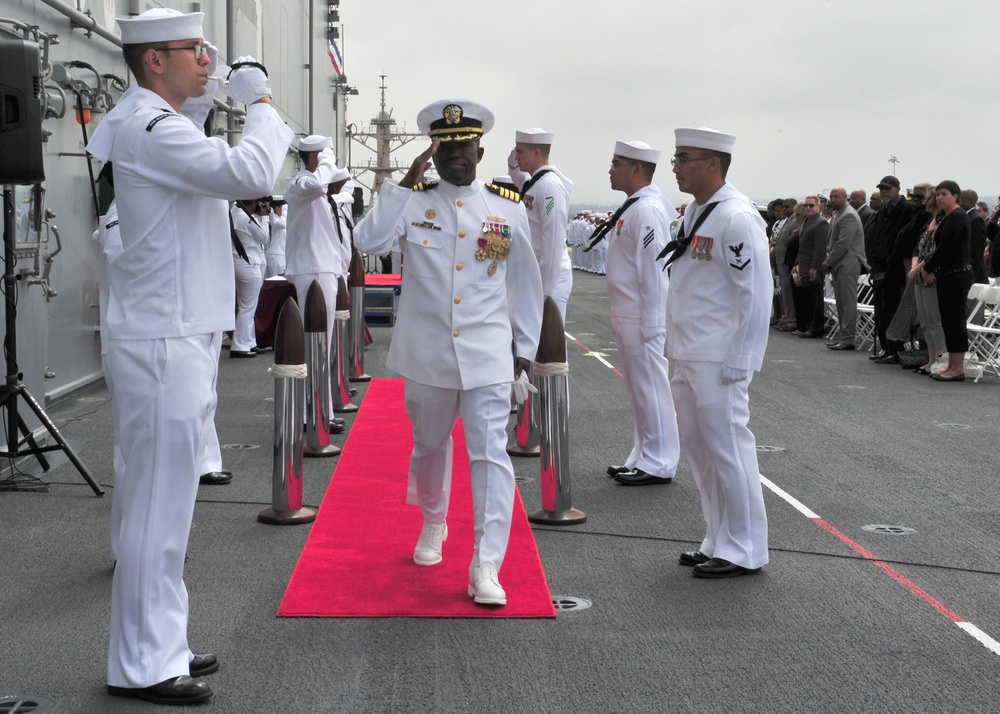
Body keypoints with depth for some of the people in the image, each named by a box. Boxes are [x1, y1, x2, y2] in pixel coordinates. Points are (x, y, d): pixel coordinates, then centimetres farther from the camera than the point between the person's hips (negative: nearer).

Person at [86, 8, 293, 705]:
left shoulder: (158, 123, 18)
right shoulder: (147, 128, -15)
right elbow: (250, 172, -24)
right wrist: (261, 104, -11)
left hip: (182, 339, 11)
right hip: (163, 344, -11)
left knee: (167, 503, 15)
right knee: (158, 505, -5)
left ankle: (160, 644, 25)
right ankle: (142, 666, 4)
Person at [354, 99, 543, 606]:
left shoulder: (508, 209, 2)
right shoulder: (412, 201, 1)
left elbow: (525, 282, 9)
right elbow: (368, 242, -17)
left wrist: (525, 346, 9)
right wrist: (408, 182, -19)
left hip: (487, 358, -1)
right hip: (426, 355, 1)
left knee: (490, 455, -9)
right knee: (429, 447, 19)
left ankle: (486, 567, -7)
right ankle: (433, 524, 45)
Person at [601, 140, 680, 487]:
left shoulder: (647, 210, -17)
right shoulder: (633, 207, 14)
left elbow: (654, 270, -21)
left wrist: (651, 324, -21)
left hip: (643, 317, -10)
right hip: (628, 316, 10)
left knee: (652, 390, -3)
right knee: (639, 391, 16)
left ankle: (658, 465, 4)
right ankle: (644, 458, 24)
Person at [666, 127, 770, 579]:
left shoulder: (736, 218, -16)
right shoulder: (695, 211, 13)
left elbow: (755, 294, -18)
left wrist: (737, 361, -18)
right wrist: (679, 347, 18)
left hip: (719, 359, -10)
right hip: (689, 355, 10)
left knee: (728, 448, -3)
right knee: (698, 447, 14)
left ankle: (744, 552, 7)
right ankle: (719, 541, 25)